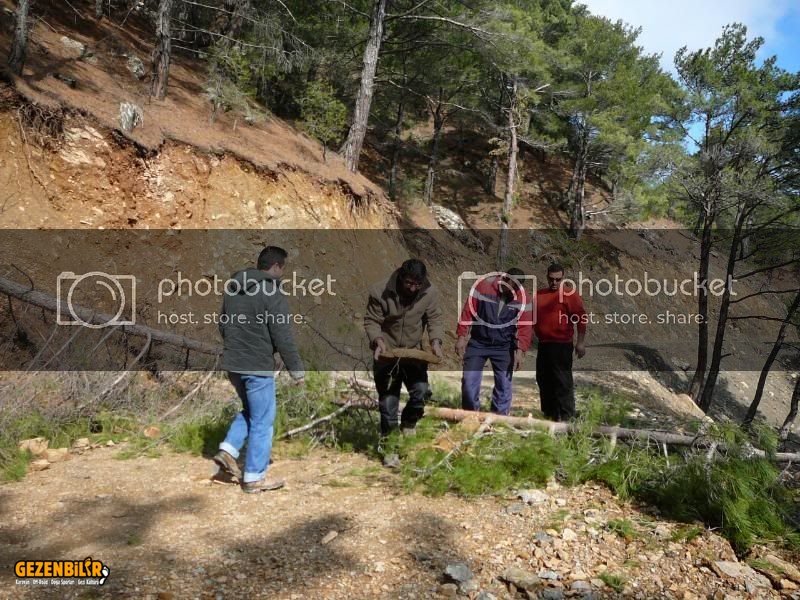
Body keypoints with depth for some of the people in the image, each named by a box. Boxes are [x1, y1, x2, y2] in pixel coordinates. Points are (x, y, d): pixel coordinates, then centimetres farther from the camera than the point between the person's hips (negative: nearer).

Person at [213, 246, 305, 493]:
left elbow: (223, 323, 18)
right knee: (262, 420, 4)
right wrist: (296, 368, -7)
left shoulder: (232, 287, 9)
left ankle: (227, 450, 14)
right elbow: (283, 337, -16)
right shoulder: (272, 294, -16)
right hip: (258, 366, -8)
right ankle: (254, 478, 11)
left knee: (250, 410, 26)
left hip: (232, 363, 8)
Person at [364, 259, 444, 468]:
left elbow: (435, 319, -2)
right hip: (387, 354, -2)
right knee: (388, 403, 1)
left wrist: (436, 341, -19)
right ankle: (388, 447, 18)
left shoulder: (430, 293, -12)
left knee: (421, 391, -15)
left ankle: (408, 423, 18)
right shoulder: (380, 292, -18)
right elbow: (371, 321, -11)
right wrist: (378, 340, -28)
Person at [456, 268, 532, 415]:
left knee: (504, 385, 5)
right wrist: (461, 336, -10)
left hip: (504, 347, 1)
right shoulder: (483, 286, -13)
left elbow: (525, 327, -9)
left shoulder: (524, 299, -9)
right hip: (477, 343, -1)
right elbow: (468, 311, -9)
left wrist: (520, 350, -18)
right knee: (469, 382, -2)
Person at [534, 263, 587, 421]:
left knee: (563, 382, -6)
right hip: (543, 345, 7)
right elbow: (533, 317, 22)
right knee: (544, 380, 14)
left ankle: (566, 417, -1)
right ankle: (549, 414, 26)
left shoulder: (570, 294, -7)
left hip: (561, 346, -7)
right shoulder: (539, 294, 13)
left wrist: (580, 343, -17)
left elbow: (581, 318, -12)